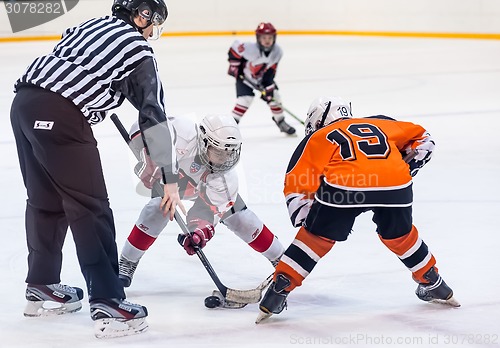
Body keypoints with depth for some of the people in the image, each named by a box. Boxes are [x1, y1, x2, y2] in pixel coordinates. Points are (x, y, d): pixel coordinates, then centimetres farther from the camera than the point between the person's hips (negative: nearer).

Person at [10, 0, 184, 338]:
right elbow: (155, 117, 2)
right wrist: (170, 180, 5)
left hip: (25, 102, 8)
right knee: (91, 208, -5)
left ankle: (42, 287, 33)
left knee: (47, 199, 21)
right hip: (59, 116, -8)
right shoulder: (139, 52, 3)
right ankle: (108, 305, -7)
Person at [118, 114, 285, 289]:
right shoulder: (184, 135, -45)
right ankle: (126, 264, -8)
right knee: (156, 210, -25)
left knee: (242, 220, -3)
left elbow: (210, 209, -37)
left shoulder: (226, 177, -36)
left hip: (205, 185, 1)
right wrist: (150, 166, -41)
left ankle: (279, 259, 18)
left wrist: (201, 231, -56)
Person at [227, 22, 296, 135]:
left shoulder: (277, 52, -20)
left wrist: (269, 87, -17)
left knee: (273, 96, 0)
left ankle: (280, 122, 22)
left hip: (263, 76, 5)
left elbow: (271, 71, -13)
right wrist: (233, 66, -17)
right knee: (245, 99, -20)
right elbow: (235, 47, -22)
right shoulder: (250, 49, -36)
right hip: (244, 76, -4)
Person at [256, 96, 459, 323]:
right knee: (400, 235, 30)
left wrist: (304, 220, 21)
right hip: (395, 184, 3)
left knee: (316, 236, 16)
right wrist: (409, 166, 38)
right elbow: (422, 138, 37)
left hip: (345, 185, -3)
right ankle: (434, 286, 40)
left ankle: (278, 291, 11)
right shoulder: (378, 125, 34)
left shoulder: (319, 137, 25)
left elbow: (298, 184, 17)